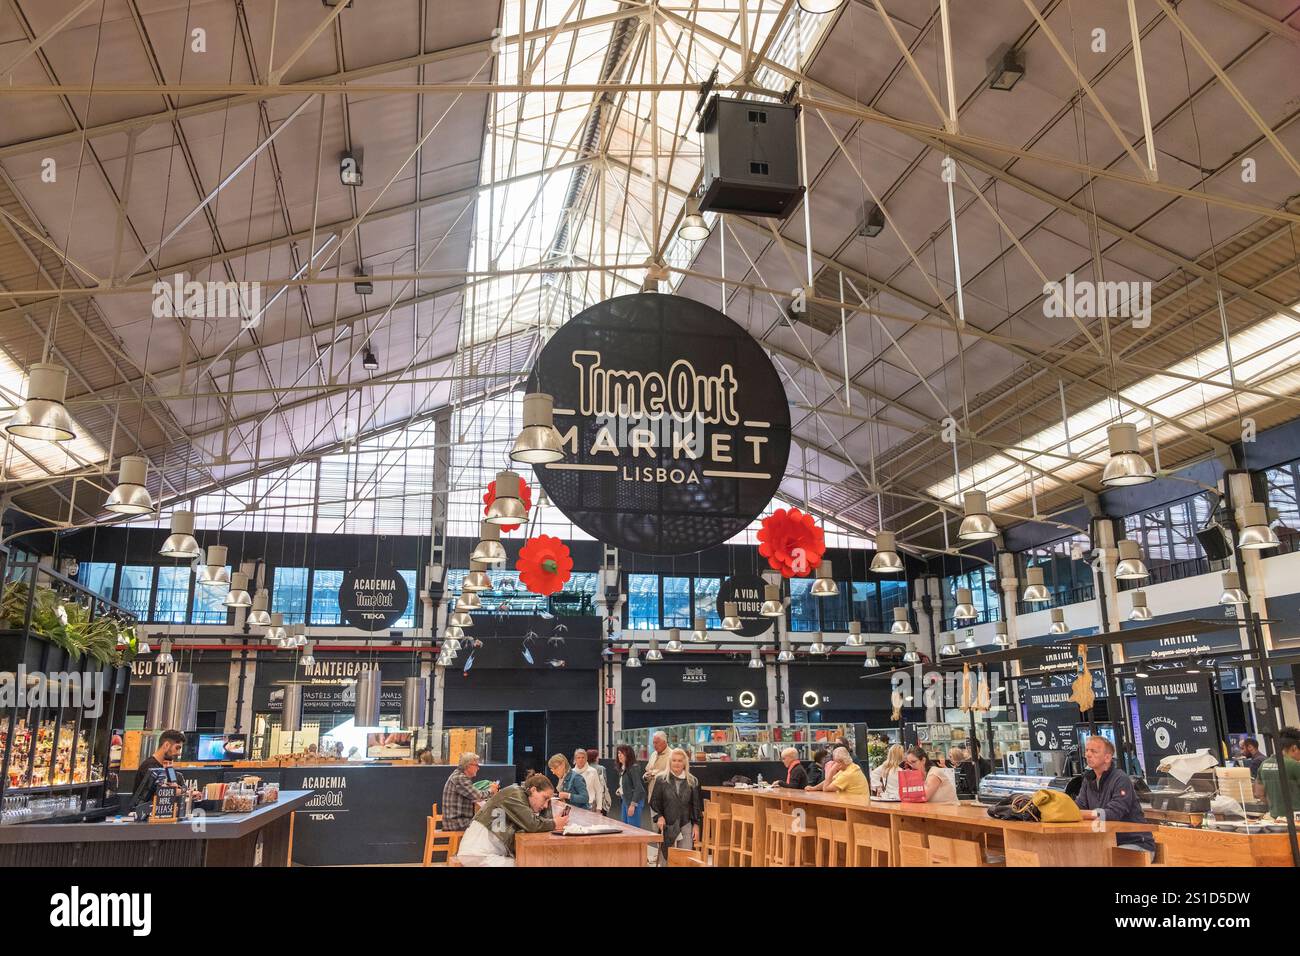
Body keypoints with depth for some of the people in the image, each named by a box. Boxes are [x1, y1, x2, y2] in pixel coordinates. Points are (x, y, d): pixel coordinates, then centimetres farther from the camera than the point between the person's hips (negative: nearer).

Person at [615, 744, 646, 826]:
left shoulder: (633, 768, -15)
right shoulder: (622, 768, 11)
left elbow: (638, 787, -19)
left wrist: (633, 804, -22)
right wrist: (620, 789, 4)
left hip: (634, 801, -9)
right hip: (625, 800, 9)